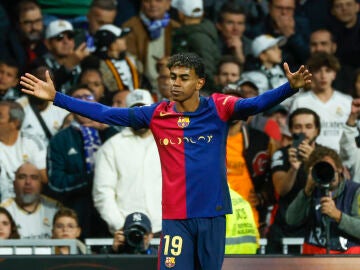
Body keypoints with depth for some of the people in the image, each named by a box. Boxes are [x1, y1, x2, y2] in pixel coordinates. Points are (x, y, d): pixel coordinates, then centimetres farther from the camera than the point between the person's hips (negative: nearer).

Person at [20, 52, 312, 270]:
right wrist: (56, 97, 1)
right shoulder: (157, 114, 0)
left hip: (212, 213, 0)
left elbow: (257, 103, -19)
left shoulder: (219, 108, -4)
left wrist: (290, 88, -38)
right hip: (175, 217, 1)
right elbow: (106, 113, 4)